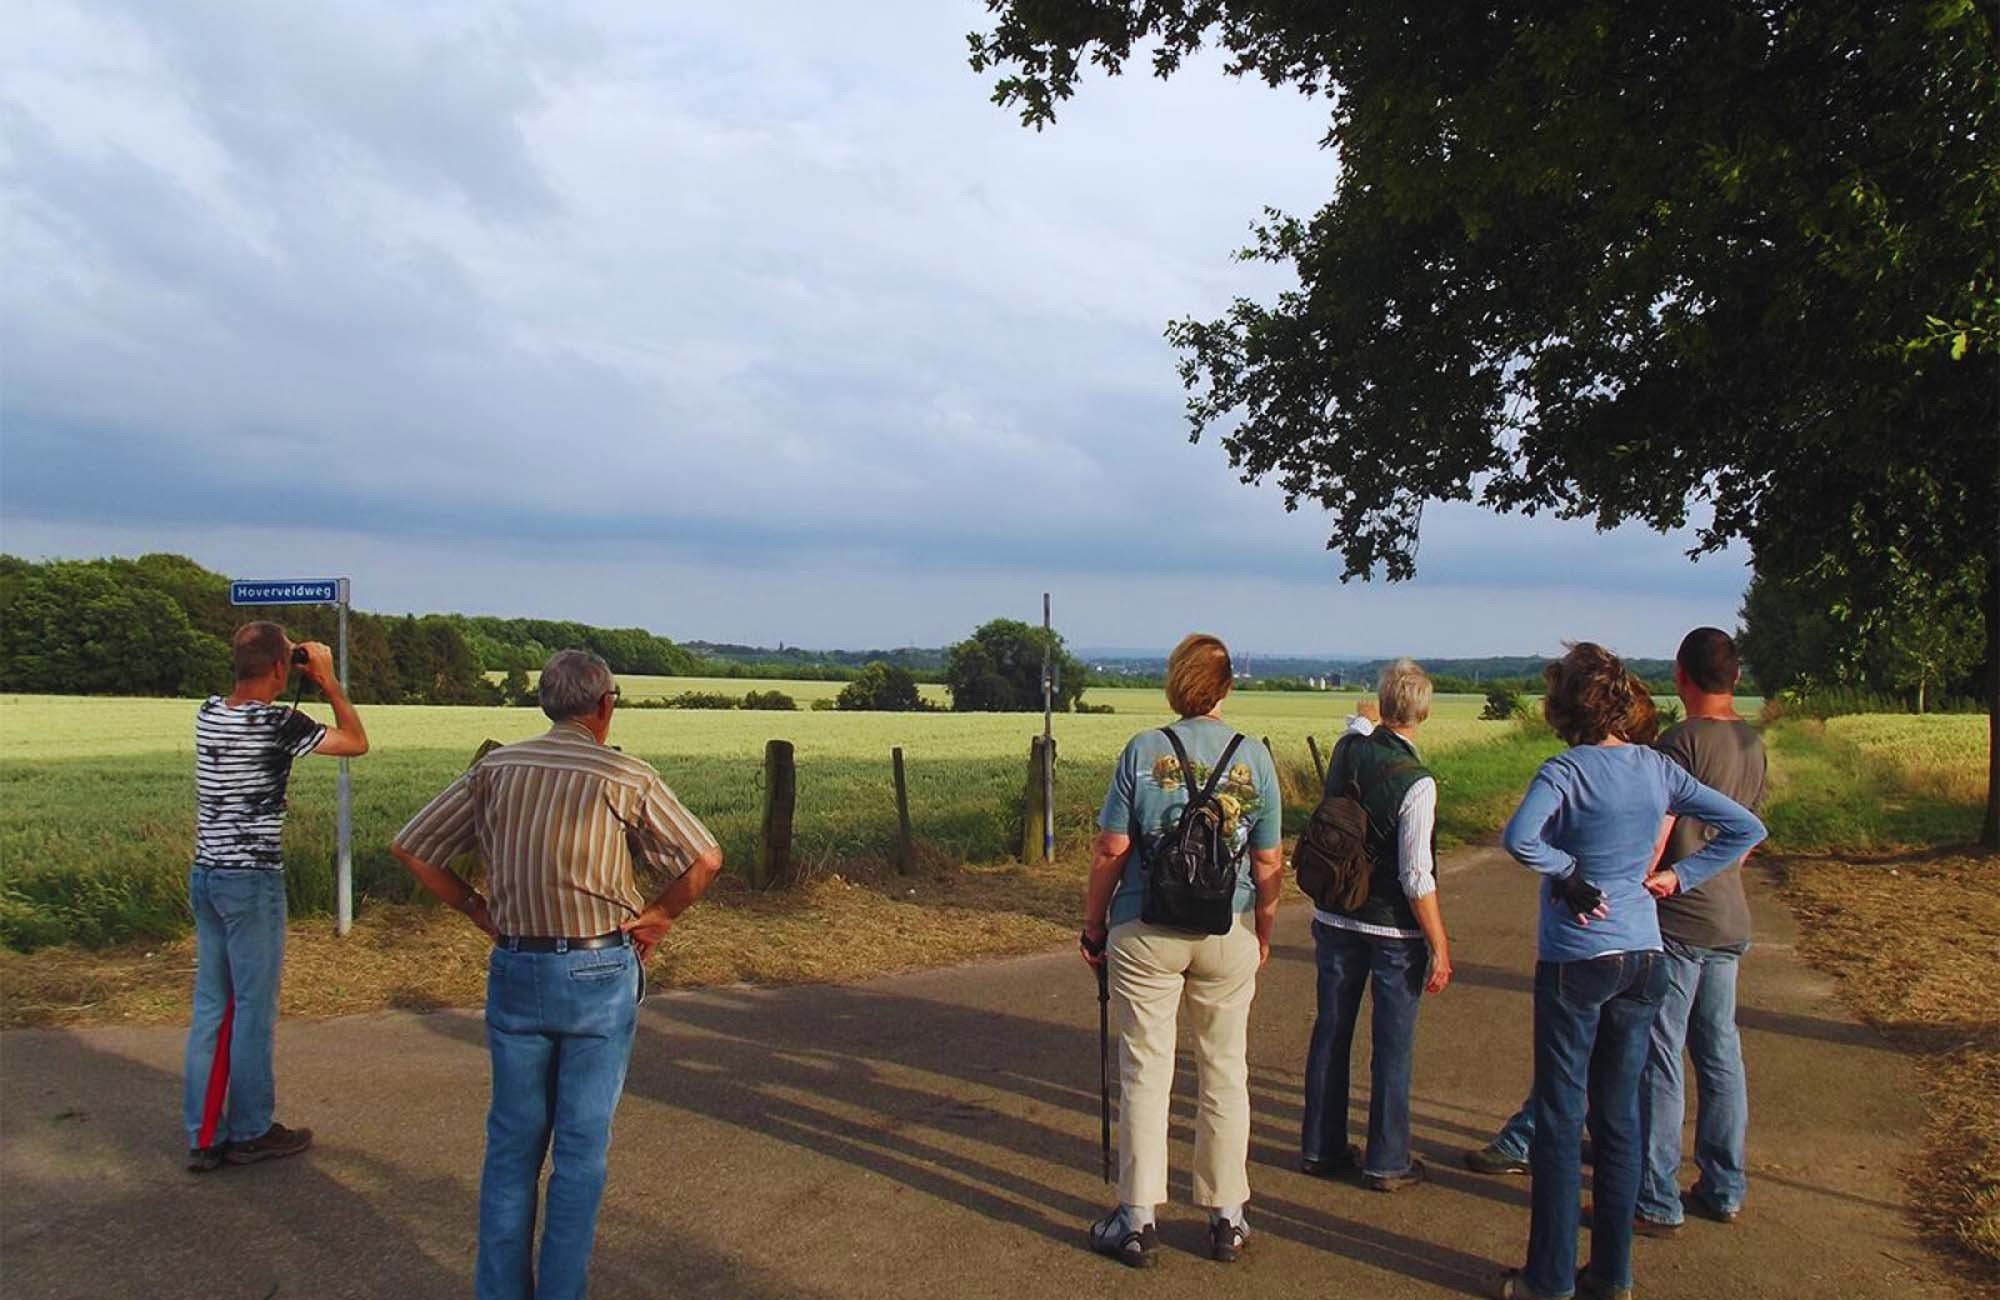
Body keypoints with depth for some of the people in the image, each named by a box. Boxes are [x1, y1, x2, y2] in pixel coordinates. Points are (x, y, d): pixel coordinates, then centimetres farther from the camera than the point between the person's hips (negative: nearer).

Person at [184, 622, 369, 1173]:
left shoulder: (208, 713, 4)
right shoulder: (278, 723, -17)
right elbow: (357, 742, -7)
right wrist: (327, 680, -2)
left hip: (205, 875, 7)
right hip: (252, 882, -7)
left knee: (209, 1007, 12)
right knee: (254, 1009, 5)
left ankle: (204, 1136, 19)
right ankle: (250, 1132, 16)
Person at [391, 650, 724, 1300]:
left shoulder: (495, 768, 3)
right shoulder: (627, 777, -8)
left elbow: (409, 848, 6)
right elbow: (705, 859, -13)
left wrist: (475, 909, 10)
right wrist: (657, 915, 1)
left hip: (514, 970, 3)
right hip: (599, 975, -3)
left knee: (512, 1138, 15)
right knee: (582, 1143, 7)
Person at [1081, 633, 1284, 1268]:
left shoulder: (1143, 751, -8)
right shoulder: (1255, 757, -3)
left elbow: (1110, 851, -8)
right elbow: (1268, 863, 0)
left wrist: (1093, 928, 3)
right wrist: (1264, 931, 15)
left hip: (1145, 933, -1)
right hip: (1229, 935, 2)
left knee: (1145, 1074, 7)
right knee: (1225, 1074, 13)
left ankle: (1138, 1220, 14)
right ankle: (1227, 1217, 21)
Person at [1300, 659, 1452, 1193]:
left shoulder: (1347, 751, -6)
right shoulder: (1415, 782, -21)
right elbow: (1417, 879, -20)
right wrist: (1440, 947, -13)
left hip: (1336, 921, 5)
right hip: (1394, 930, -5)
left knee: (1330, 1033, 16)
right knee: (1392, 1047, 8)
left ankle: (1321, 1148, 27)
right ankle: (1387, 1162, 18)